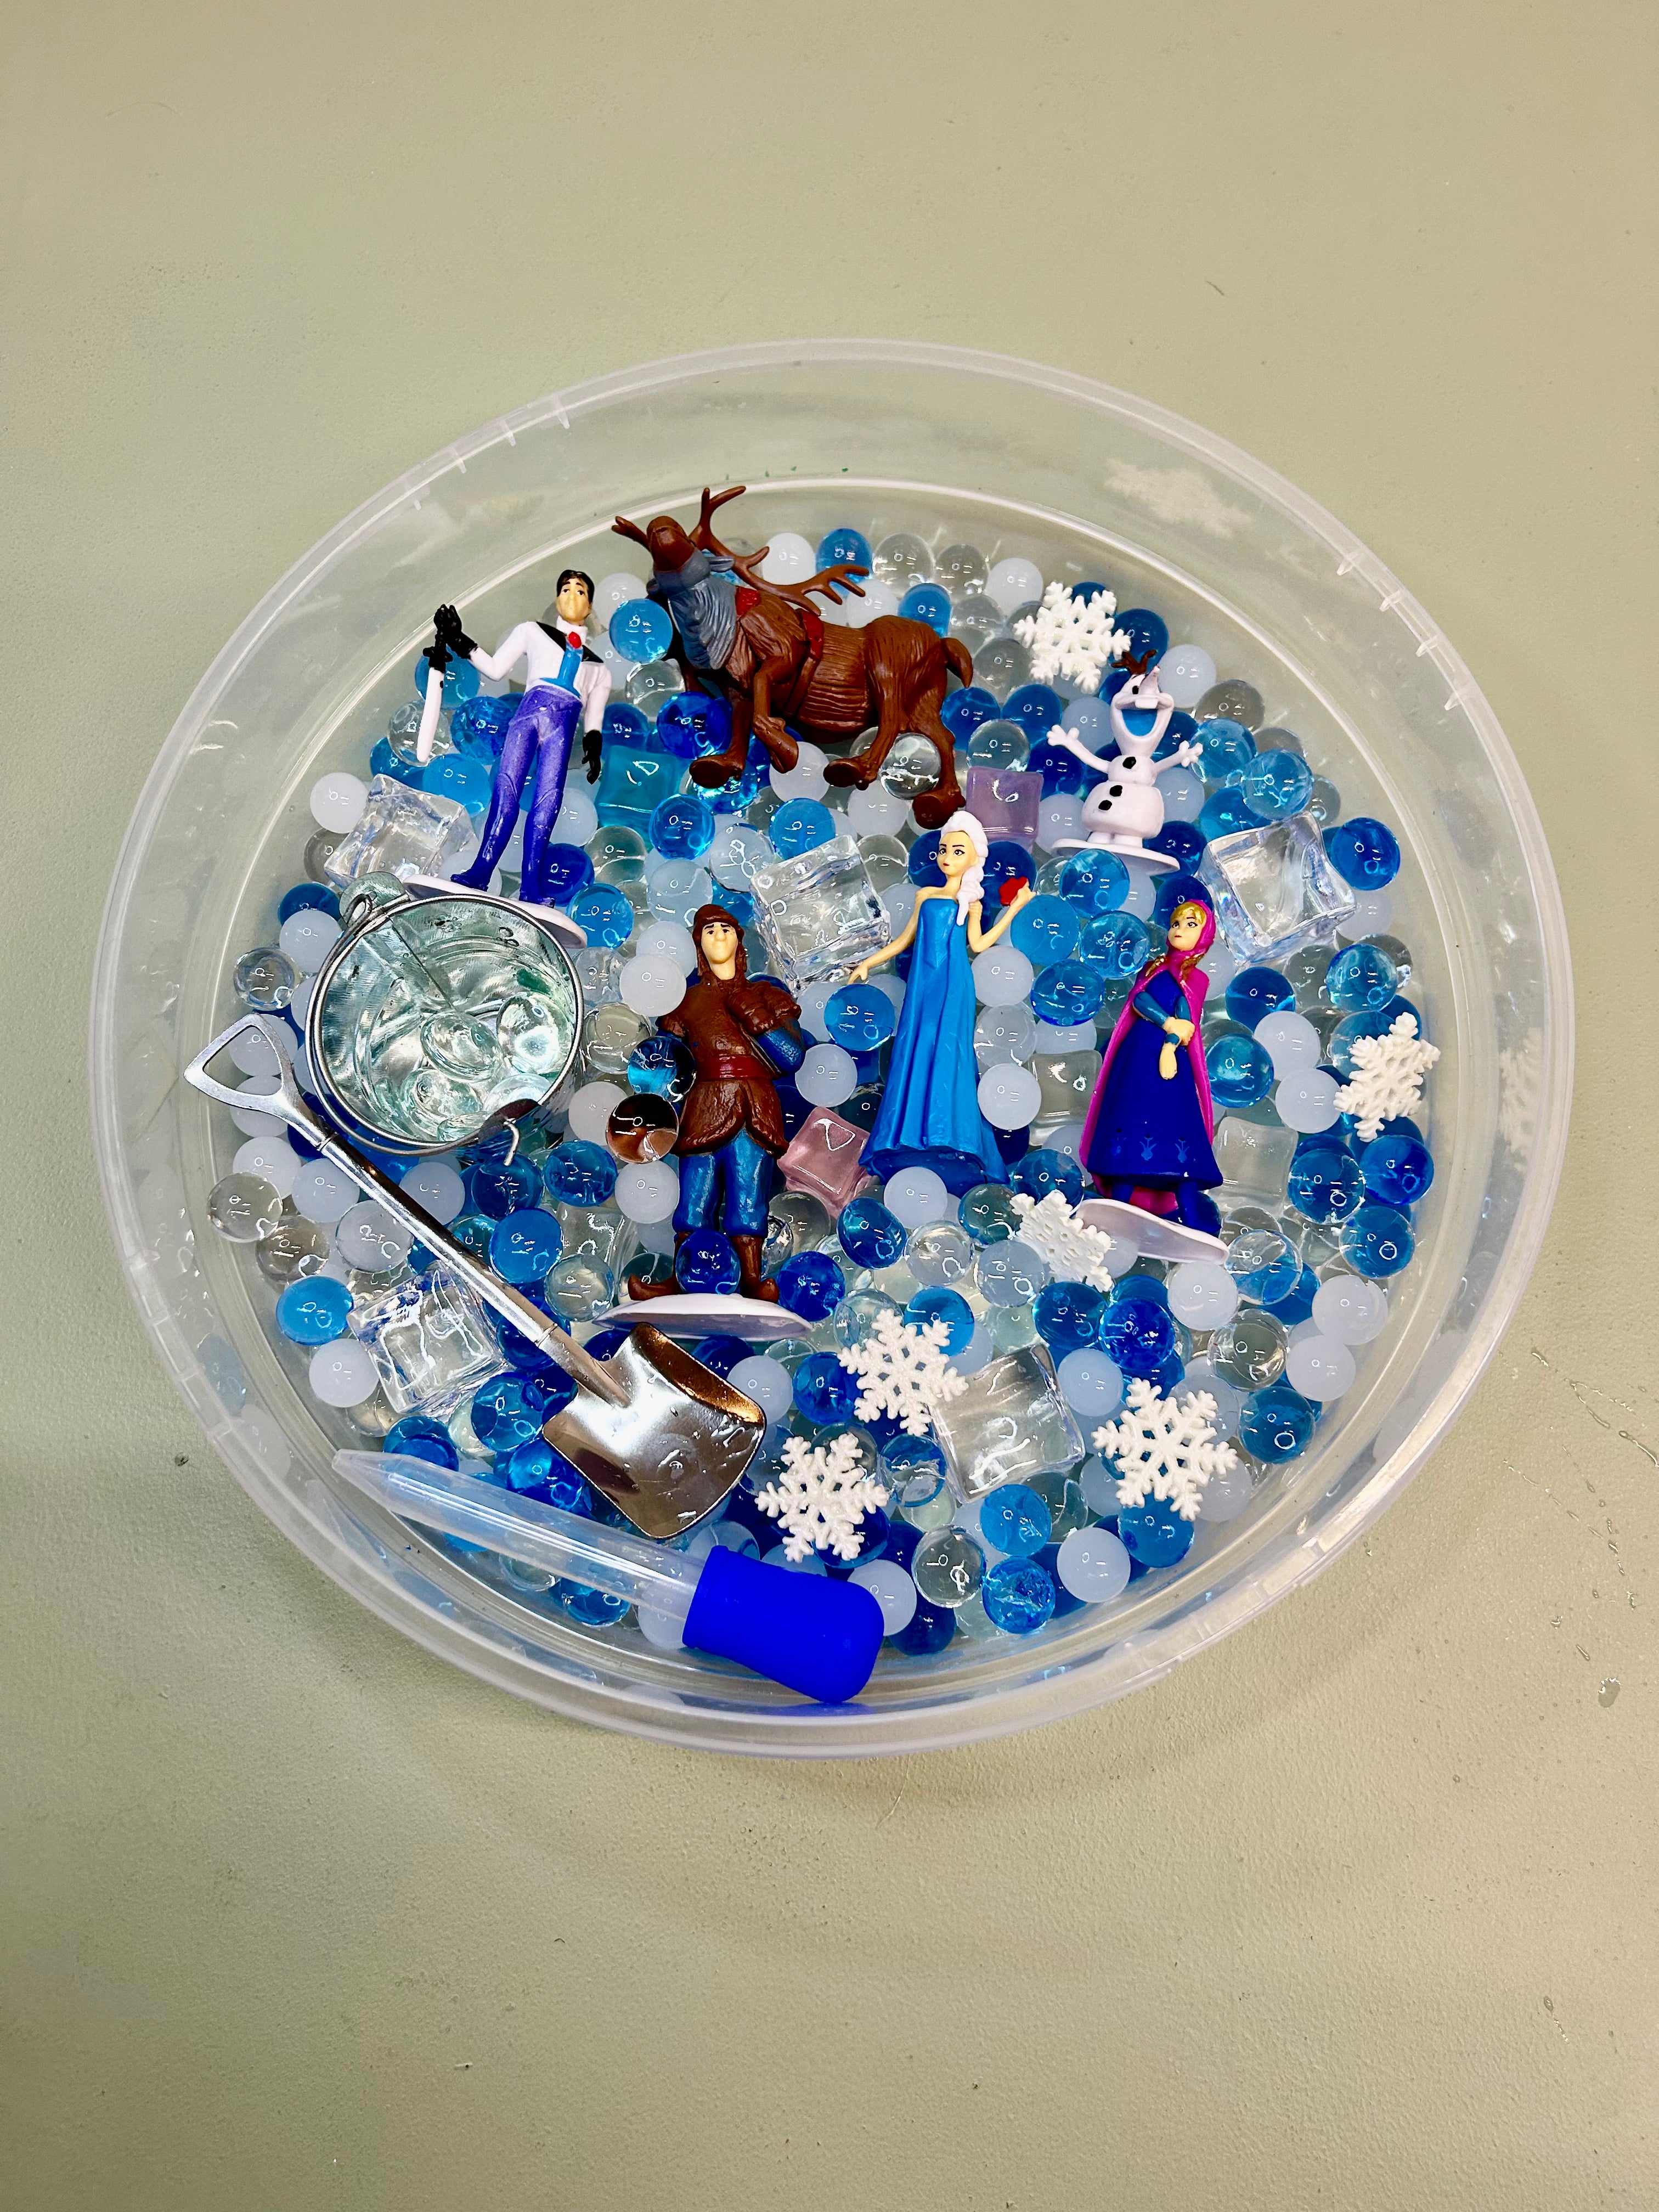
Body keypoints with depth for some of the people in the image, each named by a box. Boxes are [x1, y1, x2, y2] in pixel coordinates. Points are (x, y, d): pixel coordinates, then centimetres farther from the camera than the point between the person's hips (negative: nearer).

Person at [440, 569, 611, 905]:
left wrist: (593, 748, 3)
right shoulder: (533, 632, 26)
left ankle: (532, 888, -24)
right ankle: (479, 875, -27)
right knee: (507, 790, -19)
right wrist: (458, 641, 9)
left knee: (548, 802, -16)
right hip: (531, 710, -1)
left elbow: (594, 721, 22)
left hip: (564, 727, 1)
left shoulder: (598, 666, 30)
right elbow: (495, 668, 19)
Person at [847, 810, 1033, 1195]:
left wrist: (1014, 909, -9)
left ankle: (947, 1141, -5)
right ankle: (911, 1139, 5)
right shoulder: (925, 895, 14)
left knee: (947, 1054, -9)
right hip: (923, 982, 3)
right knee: (916, 1052, -1)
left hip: (953, 986, -3)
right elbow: (905, 939, 18)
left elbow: (977, 944, -9)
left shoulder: (969, 903, 7)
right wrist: (868, 964, 15)